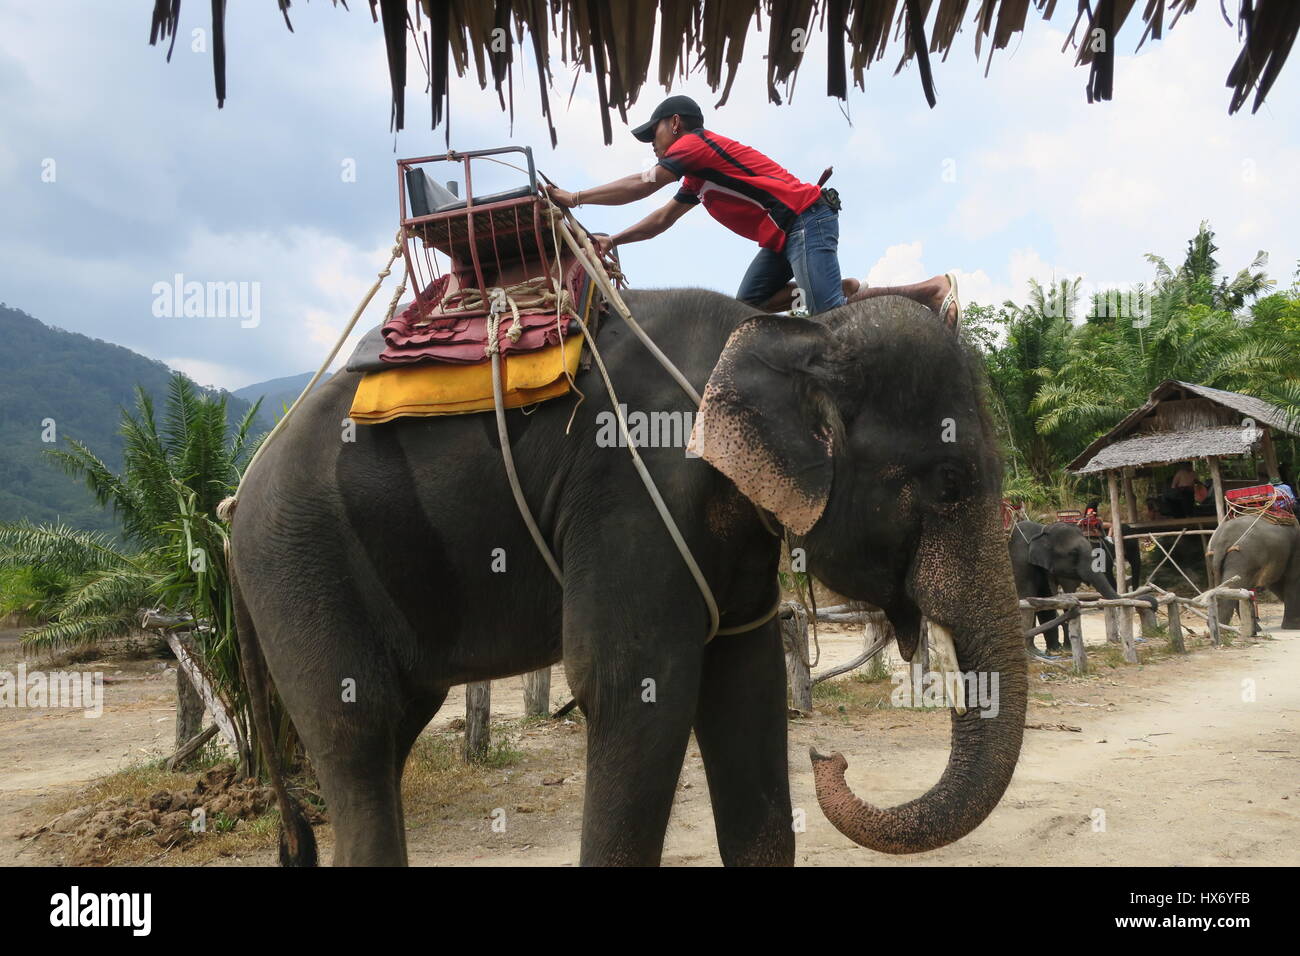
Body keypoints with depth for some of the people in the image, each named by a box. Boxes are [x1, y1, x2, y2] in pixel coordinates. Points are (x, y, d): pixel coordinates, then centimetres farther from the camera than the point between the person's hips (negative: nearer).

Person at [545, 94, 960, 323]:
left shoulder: (696, 143, -5)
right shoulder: (697, 176, 24)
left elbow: (641, 186, -7)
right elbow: (662, 218, 28)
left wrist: (574, 198, -1)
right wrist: (613, 240, 19)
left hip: (807, 219, -10)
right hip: (783, 235, 10)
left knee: (830, 315, -22)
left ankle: (933, 288, -13)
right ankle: (843, 289, 5)